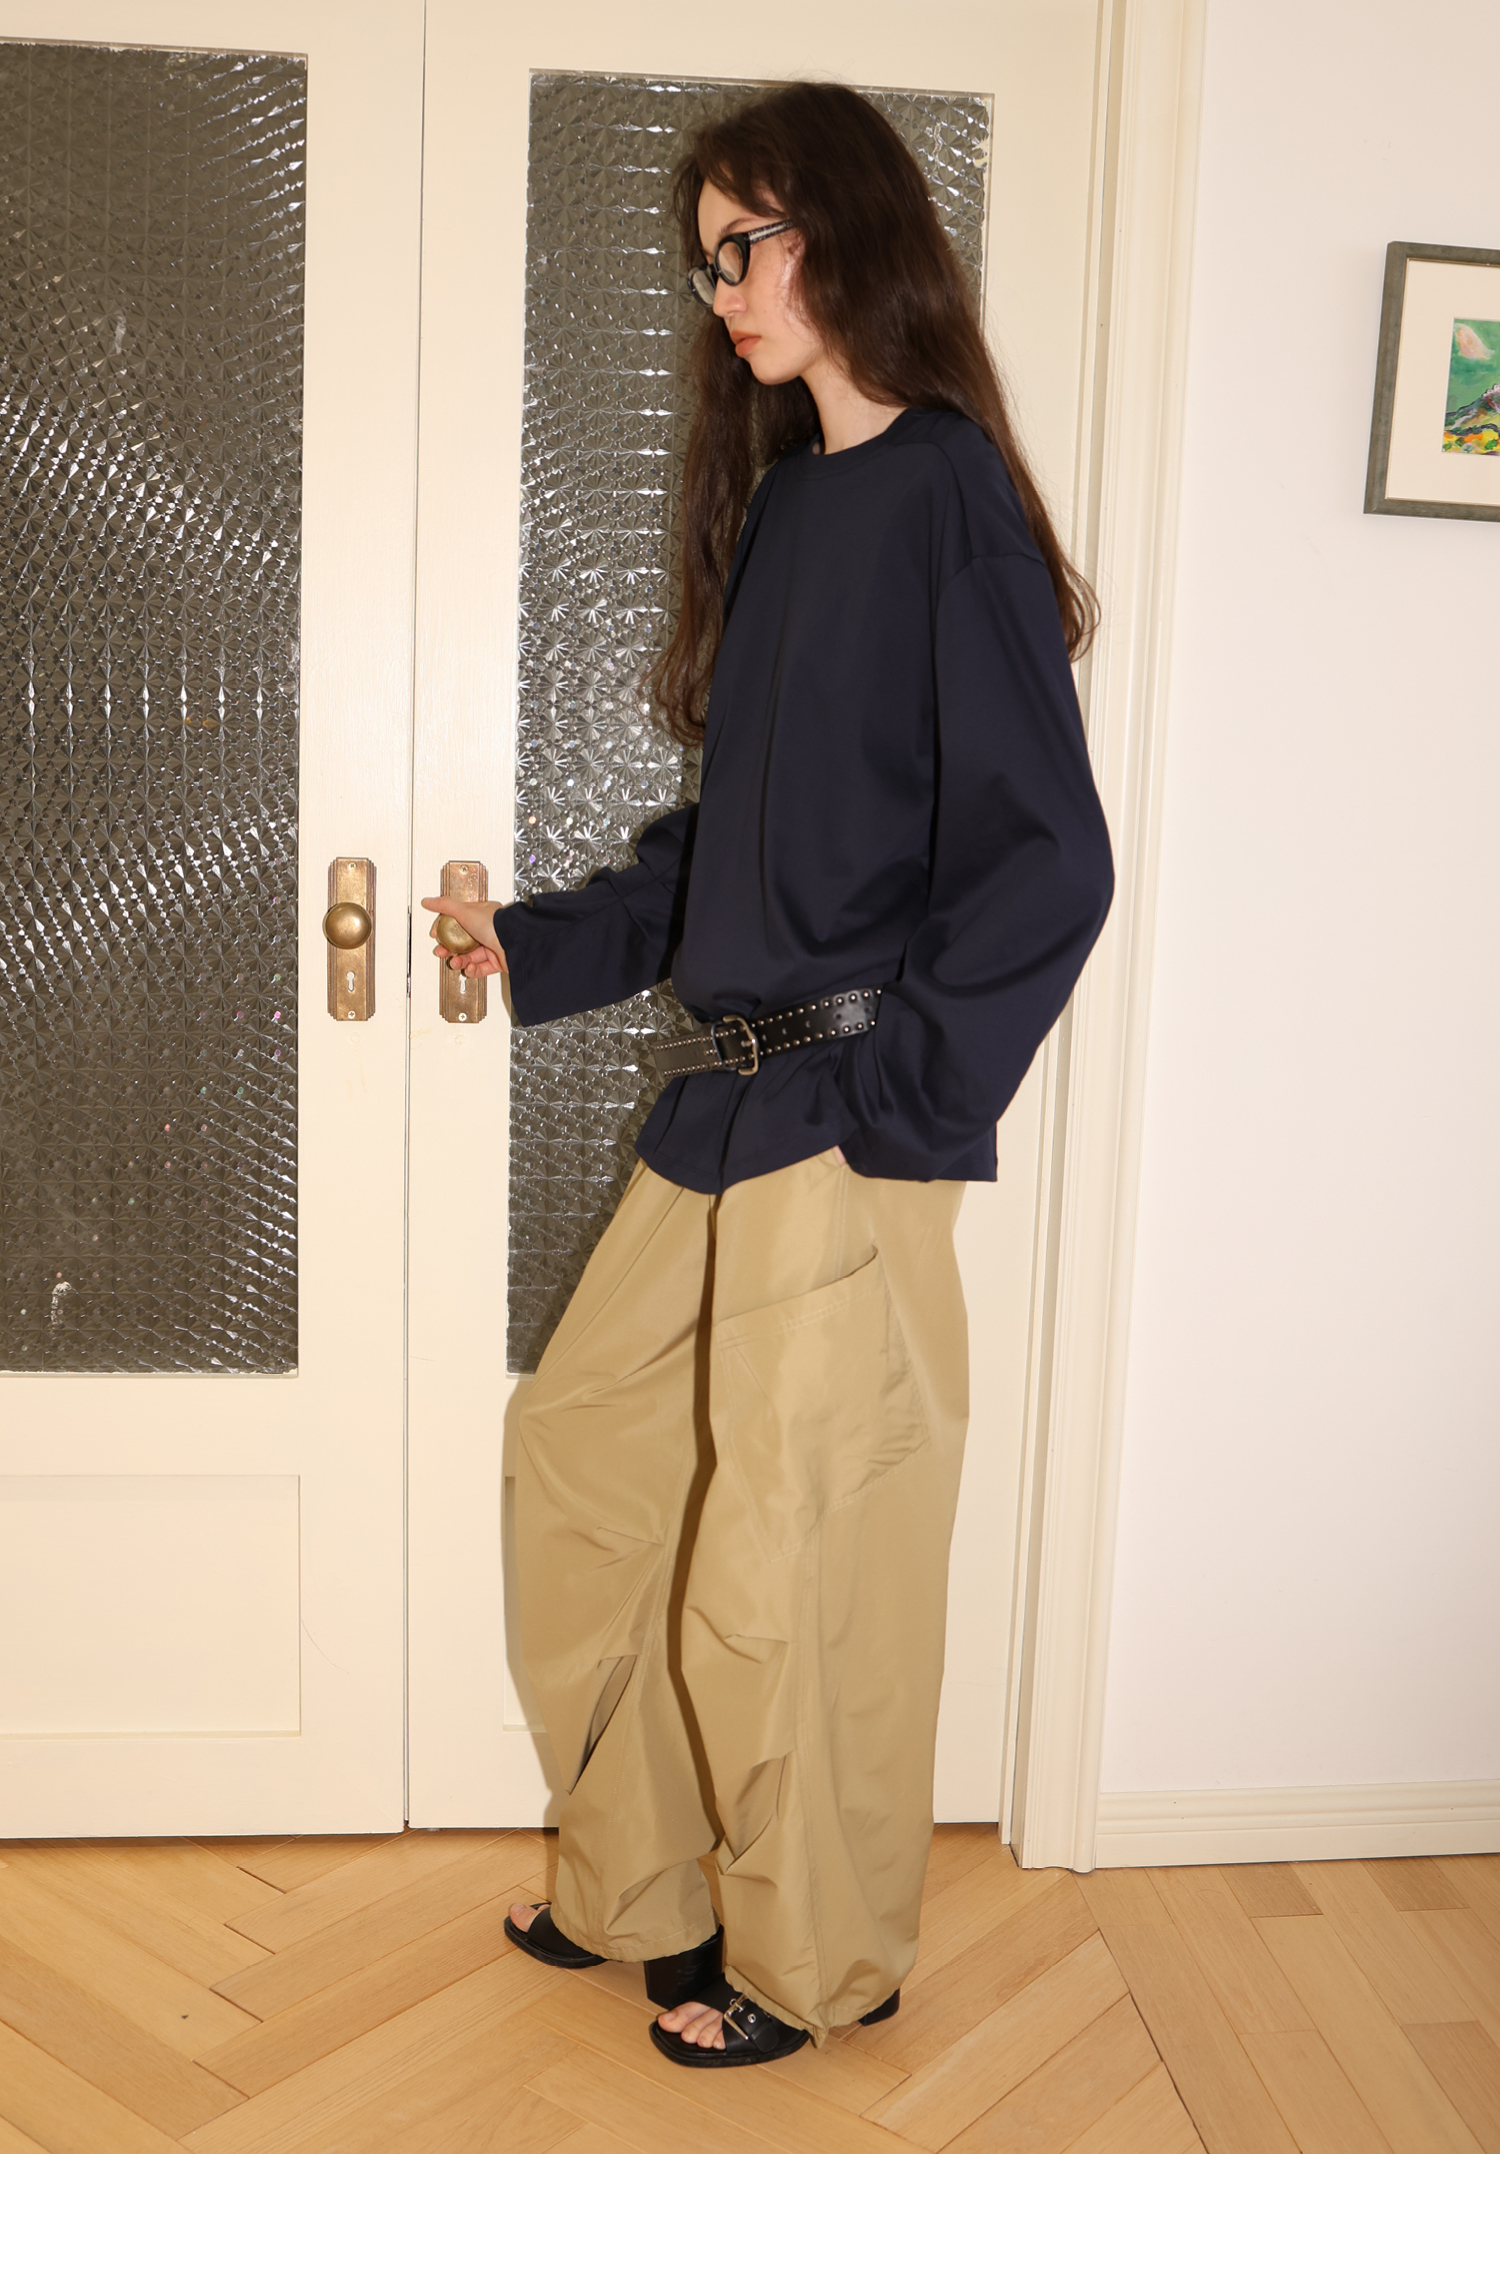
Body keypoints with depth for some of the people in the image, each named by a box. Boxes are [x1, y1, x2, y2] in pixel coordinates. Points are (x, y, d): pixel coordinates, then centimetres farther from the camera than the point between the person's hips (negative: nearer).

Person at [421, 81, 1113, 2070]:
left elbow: (1049, 858, -15)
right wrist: (542, 949, 18)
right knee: (581, 1449, 15)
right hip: (726, 1102, 9)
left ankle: (817, 1962, 27)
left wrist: (900, 1094, -16)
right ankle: (639, 1886, 34)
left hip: (845, 1120, -9)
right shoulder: (786, 494, 15)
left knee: (794, 1555, 3)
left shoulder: (944, 497, -11)